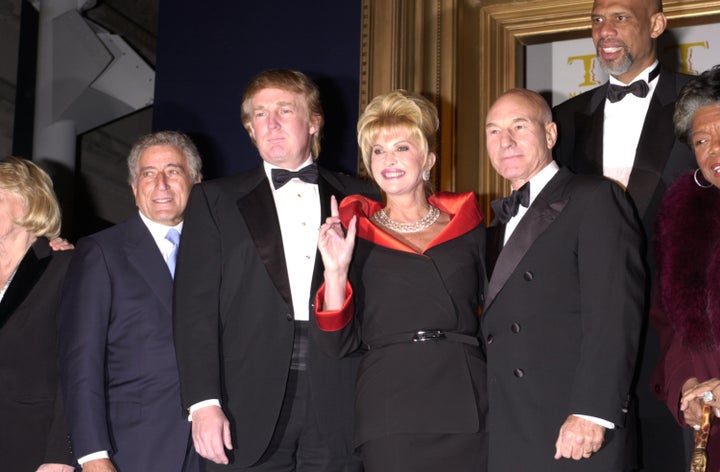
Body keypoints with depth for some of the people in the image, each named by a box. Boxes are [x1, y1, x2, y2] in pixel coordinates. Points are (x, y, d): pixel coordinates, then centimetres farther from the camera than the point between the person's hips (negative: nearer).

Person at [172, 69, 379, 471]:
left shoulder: (361, 200, 13)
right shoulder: (215, 200, 11)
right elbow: (196, 306, 3)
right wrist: (204, 403, -8)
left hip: (337, 408, 1)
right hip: (250, 414, 0)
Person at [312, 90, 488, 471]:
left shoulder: (467, 224, 10)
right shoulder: (356, 233, 6)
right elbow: (339, 343, 1)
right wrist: (335, 271, -12)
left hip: (469, 408, 2)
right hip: (391, 411, -1)